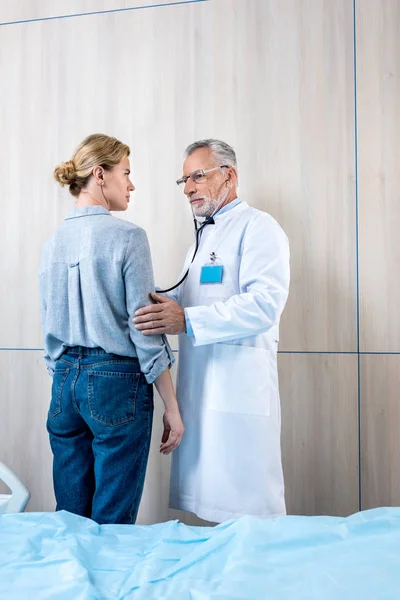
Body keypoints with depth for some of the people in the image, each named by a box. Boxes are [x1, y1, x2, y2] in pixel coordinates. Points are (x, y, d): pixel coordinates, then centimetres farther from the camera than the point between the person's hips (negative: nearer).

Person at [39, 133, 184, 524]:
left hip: (64, 380, 6)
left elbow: (48, 326, 13)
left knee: (69, 518, 15)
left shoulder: (52, 243, 7)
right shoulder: (127, 236, -10)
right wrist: (171, 407, -6)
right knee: (112, 523, 6)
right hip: (116, 379, -6)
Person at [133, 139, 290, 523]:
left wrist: (187, 321, -26)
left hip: (239, 388, -8)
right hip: (198, 386, 9)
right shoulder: (203, 236, 23)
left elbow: (265, 303, -20)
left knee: (246, 509, -3)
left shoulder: (257, 227, -5)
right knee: (208, 498, 12)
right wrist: (156, 300, 8)